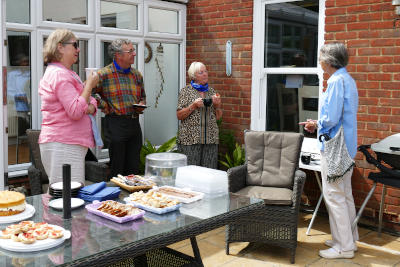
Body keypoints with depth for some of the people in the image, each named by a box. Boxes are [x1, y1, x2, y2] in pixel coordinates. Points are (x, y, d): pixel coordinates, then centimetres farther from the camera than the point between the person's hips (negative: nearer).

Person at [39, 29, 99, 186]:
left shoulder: (67, 73, 21)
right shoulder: (60, 74, -13)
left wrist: (91, 106, -3)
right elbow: (76, 112, -21)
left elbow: (90, 101, 21)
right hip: (63, 145, -11)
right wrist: (89, 85, -12)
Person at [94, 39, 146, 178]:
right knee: (117, 168, 0)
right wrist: (105, 106, -9)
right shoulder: (104, 74, -6)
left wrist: (141, 105, 5)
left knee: (134, 168, 10)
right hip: (115, 123, -6)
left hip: (135, 123, 6)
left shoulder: (137, 75, 14)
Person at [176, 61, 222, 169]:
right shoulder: (186, 91, 3)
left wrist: (217, 105, -2)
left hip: (210, 139, 4)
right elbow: (179, 115, -2)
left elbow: (218, 117, 16)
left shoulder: (211, 91, 14)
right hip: (190, 139, -3)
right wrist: (194, 105, -14)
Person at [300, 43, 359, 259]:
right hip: (346, 146, 10)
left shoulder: (337, 81, -18)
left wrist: (316, 125, -4)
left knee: (334, 195, -2)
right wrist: (318, 123, 12)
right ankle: (349, 239, 31)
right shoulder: (347, 79, 13)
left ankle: (343, 247, 7)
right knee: (345, 194, 18)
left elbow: (331, 119, -23)